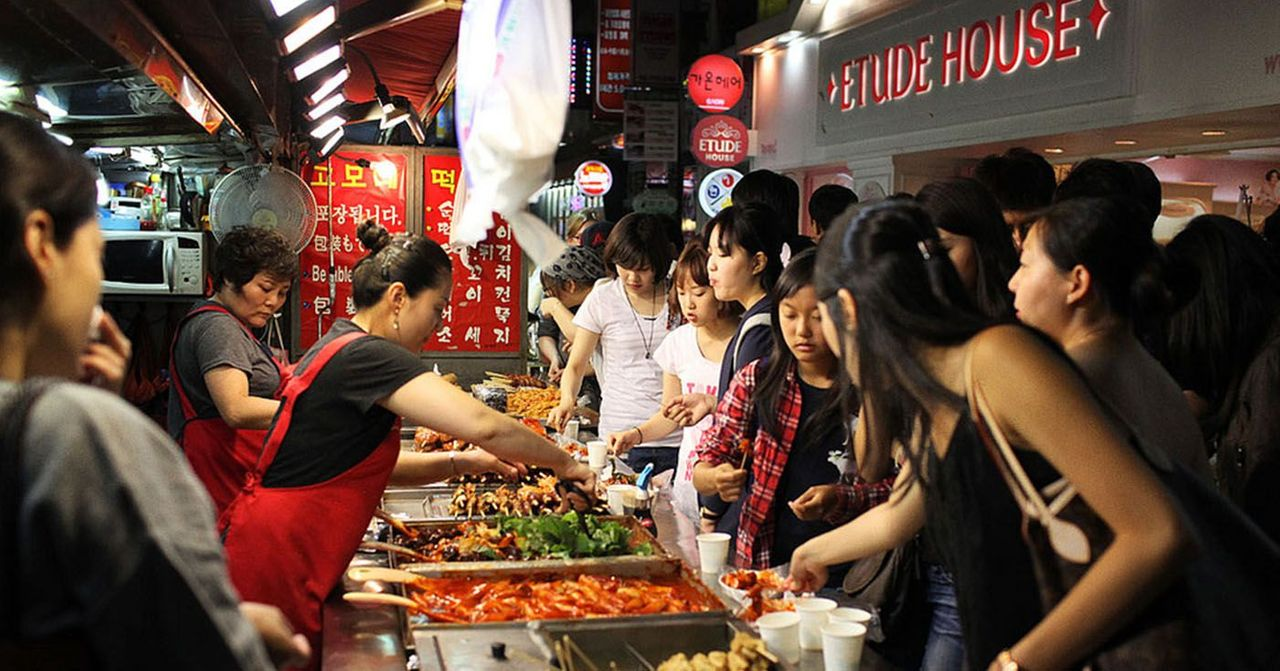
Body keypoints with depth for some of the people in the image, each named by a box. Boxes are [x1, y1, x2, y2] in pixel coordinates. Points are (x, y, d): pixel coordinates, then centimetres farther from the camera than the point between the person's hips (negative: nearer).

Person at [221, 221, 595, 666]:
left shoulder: (339, 350, 13)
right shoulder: (366, 356, -19)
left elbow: (370, 463, 21)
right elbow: (483, 425, -27)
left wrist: (459, 463, 9)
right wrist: (565, 463, -13)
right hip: (271, 566, -10)